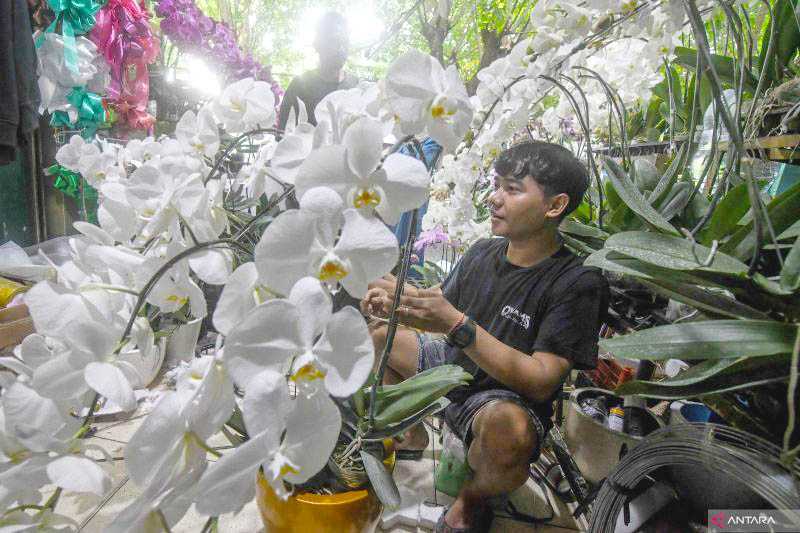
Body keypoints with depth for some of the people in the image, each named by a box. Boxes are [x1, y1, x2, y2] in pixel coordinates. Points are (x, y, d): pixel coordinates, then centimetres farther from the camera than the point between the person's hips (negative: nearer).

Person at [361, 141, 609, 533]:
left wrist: (457, 325, -36)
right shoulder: (483, 252, -1)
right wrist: (398, 300, -16)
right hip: (450, 366, 7)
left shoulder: (577, 284, -21)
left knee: (509, 427, -41)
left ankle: (472, 499, -3)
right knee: (374, 333, 12)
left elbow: (541, 381, -27)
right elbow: (439, 314, 7)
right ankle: (411, 434, 24)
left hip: (506, 397, -6)